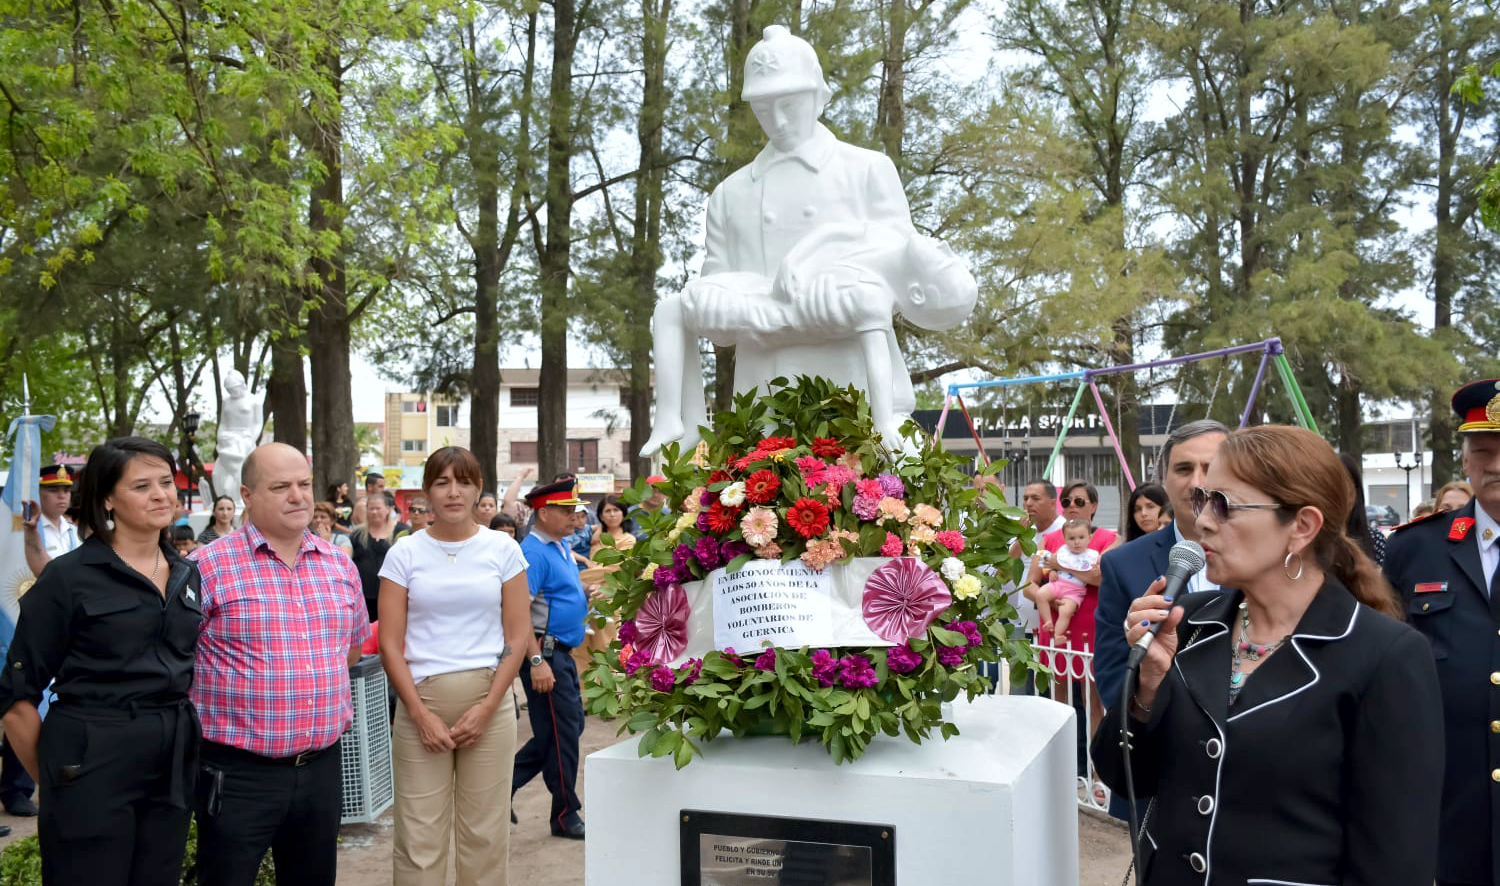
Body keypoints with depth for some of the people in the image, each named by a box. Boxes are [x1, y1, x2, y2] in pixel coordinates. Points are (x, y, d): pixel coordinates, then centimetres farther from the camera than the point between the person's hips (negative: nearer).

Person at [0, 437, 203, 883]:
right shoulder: (68, 577, -8)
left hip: (171, 763, 6)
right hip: (91, 761, -5)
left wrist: (183, 741, 11)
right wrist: (52, 780, -2)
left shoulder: (188, 576, 9)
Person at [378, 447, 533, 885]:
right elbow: (390, 643, -1)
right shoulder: (404, 552, 2)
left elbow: (517, 637, 2)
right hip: (421, 701, 0)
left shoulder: (503, 549, 3)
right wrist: (421, 714, -9)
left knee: (485, 831, 5)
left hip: (489, 700, 1)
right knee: (419, 835, 1)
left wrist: (487, 708, -7)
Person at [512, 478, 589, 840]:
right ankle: (565, 815, 13)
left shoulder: (562, 548, 13)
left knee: (571, 726, 16)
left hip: (562, 652, 10)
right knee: (562, 732, 0)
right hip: (544, 652, -10)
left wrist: (584, 591, 10)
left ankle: (505, 784, 24)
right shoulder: (534, 552, -17)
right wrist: (537, 661, -27)